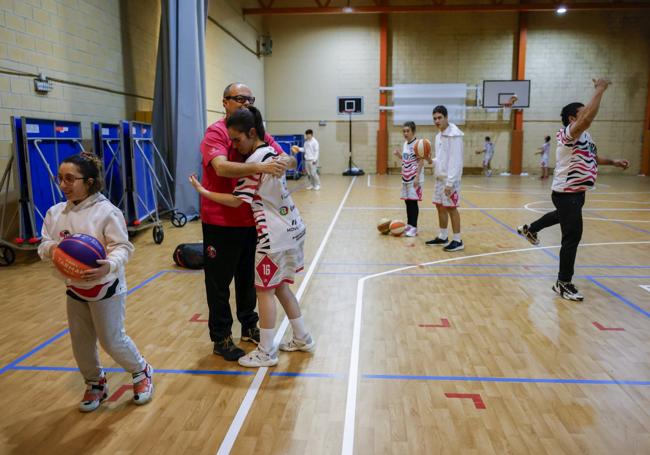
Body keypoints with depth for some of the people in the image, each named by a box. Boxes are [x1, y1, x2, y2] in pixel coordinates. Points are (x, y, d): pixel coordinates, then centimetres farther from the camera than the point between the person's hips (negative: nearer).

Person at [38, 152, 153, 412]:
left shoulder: (106, 212, -19)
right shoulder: (55, 213, -1)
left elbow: (123, 247, -20)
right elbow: (43, 246, 3)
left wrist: (109, 265, -40)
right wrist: (51, 248, -21)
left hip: (105, 287, -6)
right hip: (74, 288, 6)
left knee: (112, 340, 3)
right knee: (80, 342, 15)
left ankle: (142, 372, 29)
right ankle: (95, 384, 38)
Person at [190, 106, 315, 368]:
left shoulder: (254, 161, -16)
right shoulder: (272, 153, 8)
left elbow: (237, 201, -14)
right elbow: (291, 162, 30)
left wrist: (203, 192, -6)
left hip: (274, 235, -9)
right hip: (292, 228, 9)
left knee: (265, 290, 1)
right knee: (280, 287, 18)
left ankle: (266, 353, 11)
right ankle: (302, 339, 28)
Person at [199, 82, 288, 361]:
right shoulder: (215, 132, -11)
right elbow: (222, 167, -28)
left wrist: (286, 161, -18)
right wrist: (259, 167, -38)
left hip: (251, 220, 6)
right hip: (220, 222, -6)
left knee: (248, 277, 19)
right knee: (219, 282, 7)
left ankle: (249, 327, 36)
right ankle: (221, 339, 21)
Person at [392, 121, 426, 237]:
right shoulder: (405, 144, 13)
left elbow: (421, 161, -16)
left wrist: (417, 177, -21)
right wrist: (398, 154, 4)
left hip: (414, 178, -8)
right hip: (406, 177, 8)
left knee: (413, 201, -5)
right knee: (407, 202, 11)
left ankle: (414, 227, 2)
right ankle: (409, 225, 19)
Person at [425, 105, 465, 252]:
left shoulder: (454, 135, -14)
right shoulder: (439, 135, 14)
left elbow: (456, 161, -19)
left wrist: (450, 182, -22)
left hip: (450, 179, -9)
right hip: (439, 177, 9)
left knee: (451, 207, -5)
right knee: (440, 206, 13)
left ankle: (457, 241, 3)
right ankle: (443, 237, 24)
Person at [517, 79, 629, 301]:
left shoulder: (583, 136, 10)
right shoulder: (570, 133, -20)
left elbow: (591, 157, 26)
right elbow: (588, 118, -40)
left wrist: (614, 162, 13)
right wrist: (599, 89, -29)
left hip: (575, 192, 10)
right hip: (567, 193, -10)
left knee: (562, 216, 36)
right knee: (572, 237, -6)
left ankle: (530, 229, 57)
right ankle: (564, 283, 3)